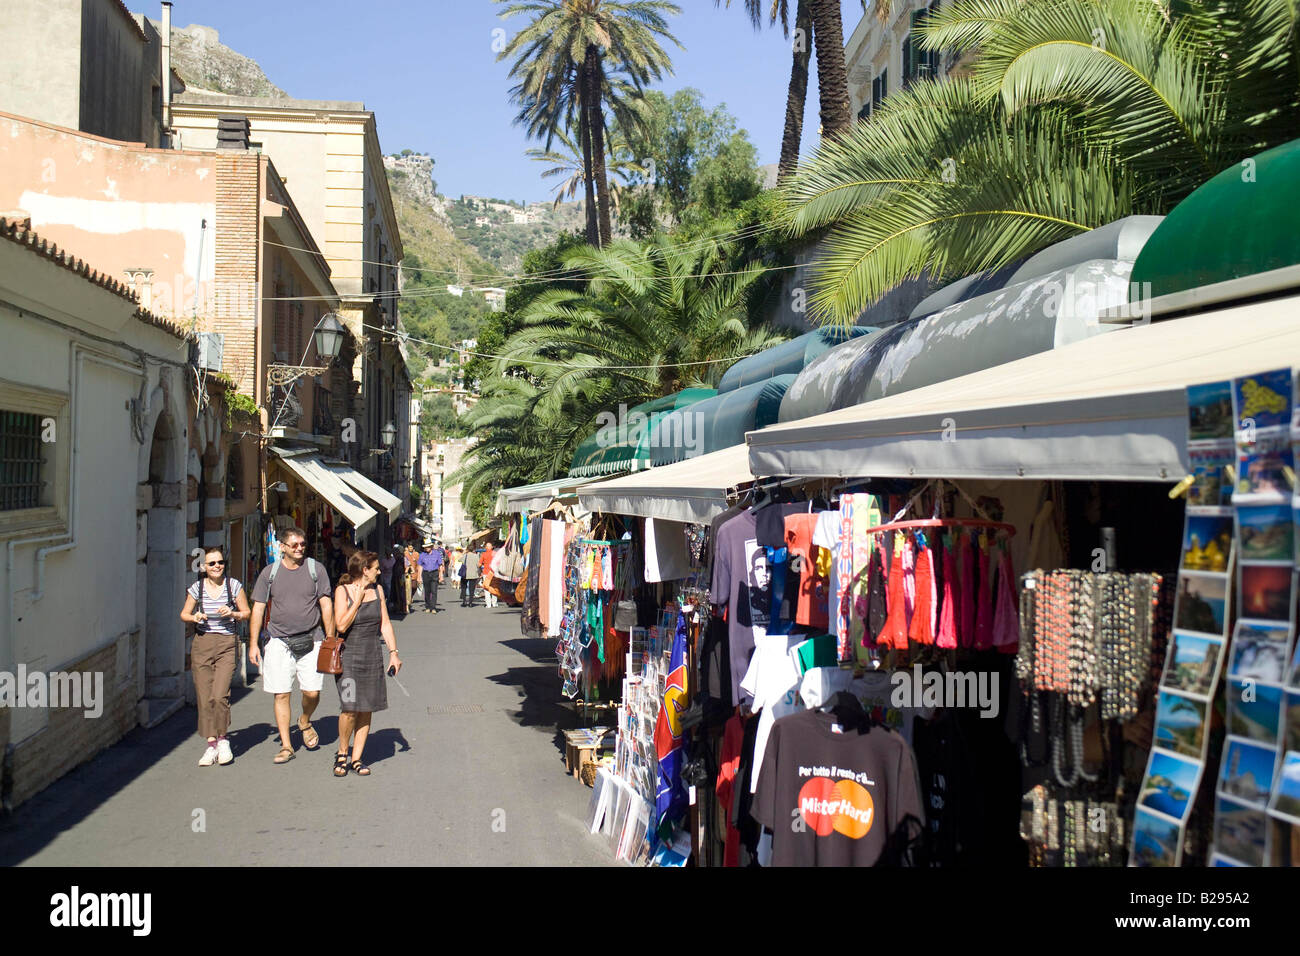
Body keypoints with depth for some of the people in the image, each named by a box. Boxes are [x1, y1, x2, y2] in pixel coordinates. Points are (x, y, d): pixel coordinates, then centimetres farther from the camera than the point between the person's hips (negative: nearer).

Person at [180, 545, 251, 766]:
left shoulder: (234, 586, 2)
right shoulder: (197, 588, 5)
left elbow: (247, 613, 10)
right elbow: (184, 614, 15)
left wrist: (233, 614, -9)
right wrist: (194, 617, -6)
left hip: (227, 643, -2)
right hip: (202, 643, 2)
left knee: (220, 696, -14)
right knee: (204, 697, 1)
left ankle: (222, 740, 8)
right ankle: (212, 745, 12)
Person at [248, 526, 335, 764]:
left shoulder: (316, 569, 4)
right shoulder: (269, 573, 5)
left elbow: (326, 605, 5)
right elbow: (258, 609, 7)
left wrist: (330, 639, 0)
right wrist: (253, 644, 2)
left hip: (311, 640, 0)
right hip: (279, 641, 1)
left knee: (312, 693, -5)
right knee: (281, 694, -1)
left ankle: (305, 722, 27)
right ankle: (286, 746, 9)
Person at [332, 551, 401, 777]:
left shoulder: (377, 589, 10)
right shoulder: (343, 591, -5)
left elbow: (385, 624, 13)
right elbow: (341, 625, -14)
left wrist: (393, 652, 6)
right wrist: (358, 599, -14)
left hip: (372, 657, 5)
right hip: (349, 656, -5)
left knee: (366, 710, 3)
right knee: (349, 710, -11)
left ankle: (356, 759, 12)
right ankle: (341, 754, 10)